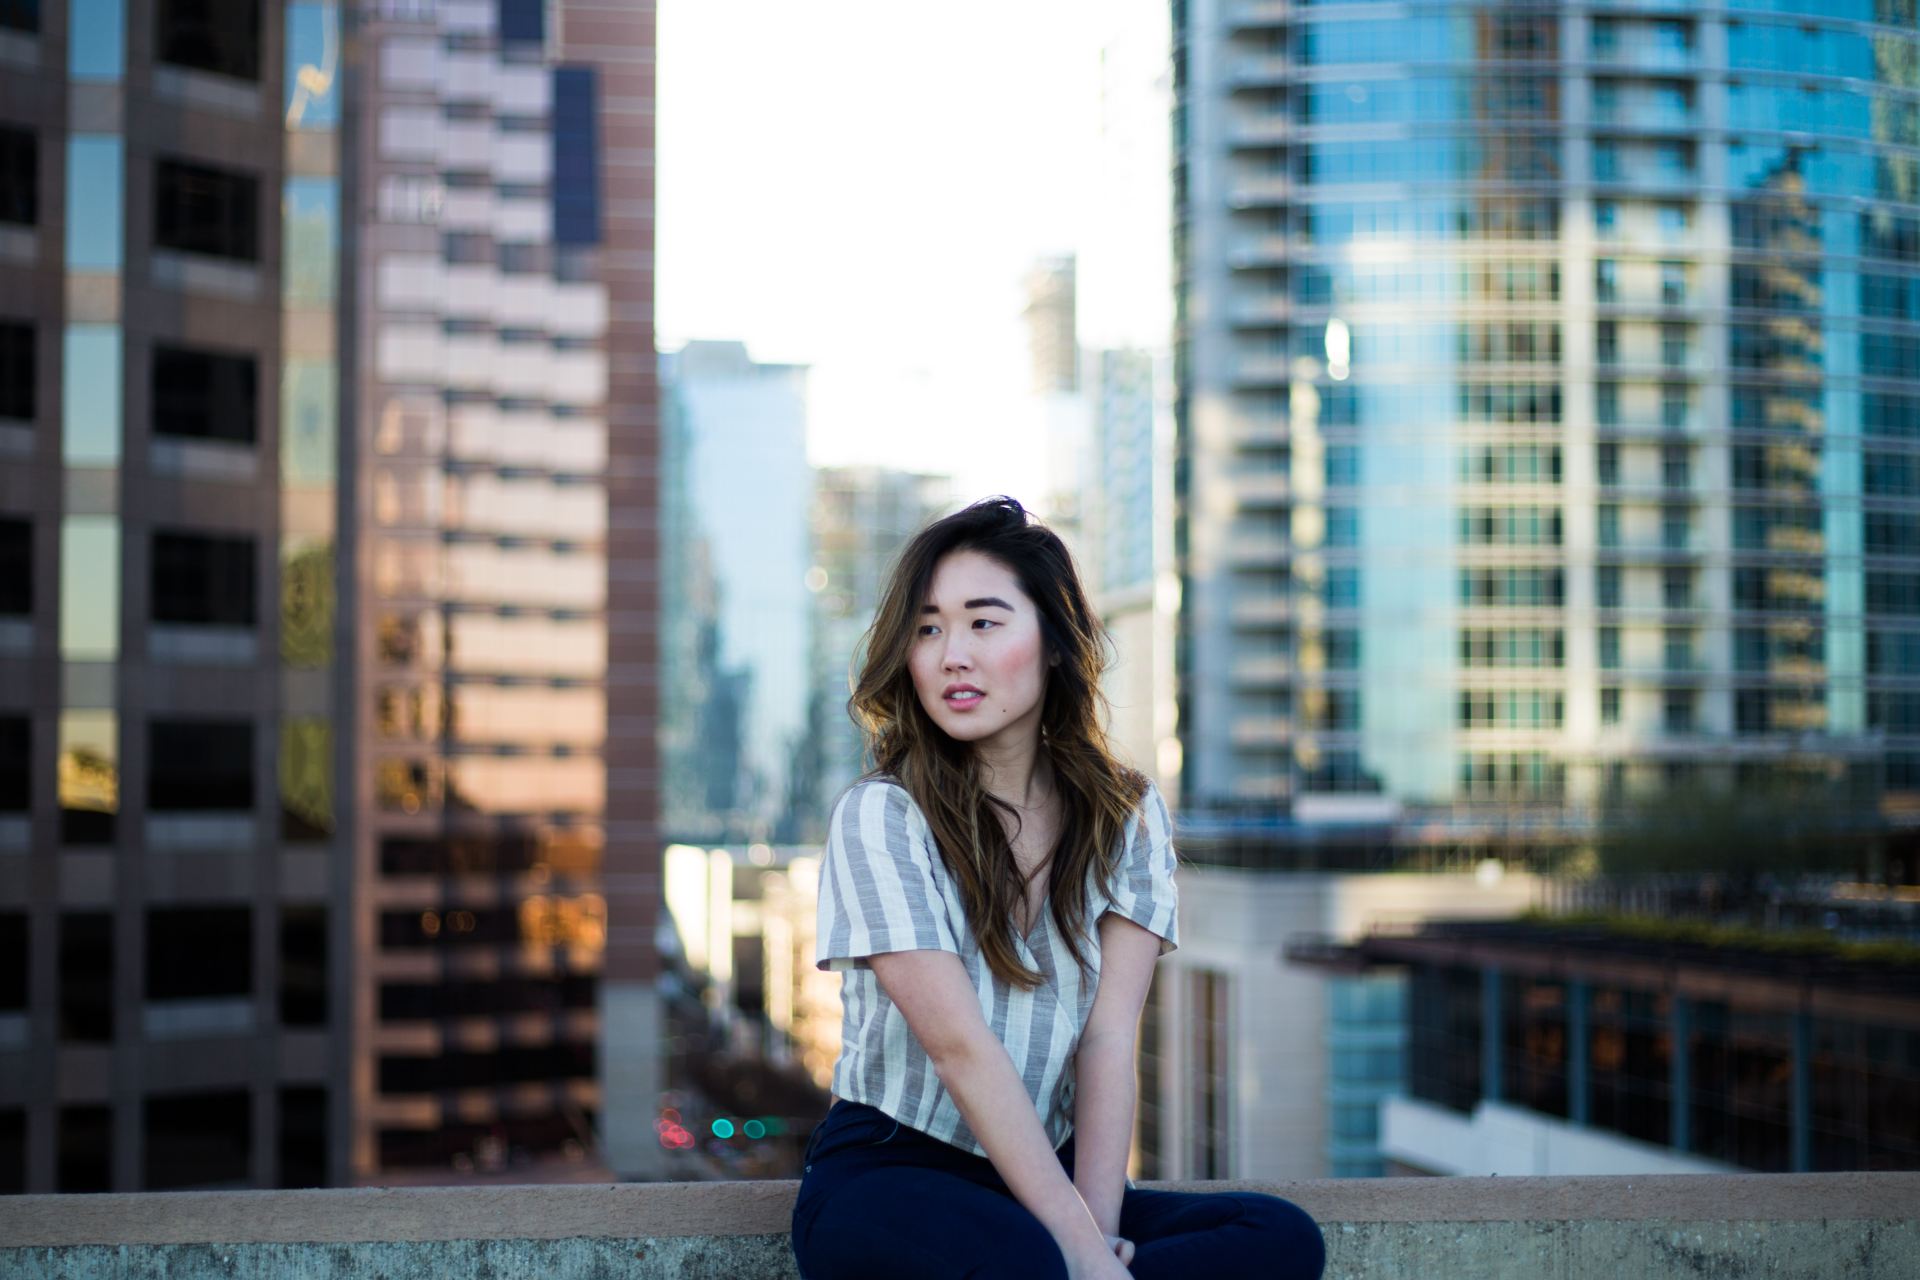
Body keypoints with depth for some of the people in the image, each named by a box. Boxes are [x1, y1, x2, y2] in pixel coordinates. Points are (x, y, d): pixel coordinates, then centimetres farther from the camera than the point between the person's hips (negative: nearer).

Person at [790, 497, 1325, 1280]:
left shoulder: (1128, 818, 6)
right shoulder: (881, 818, -8)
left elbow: (1108, 1040, -5)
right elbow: (962, 1047, -17)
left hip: (1048, 1178, 5)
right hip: (886, 1179, -5)